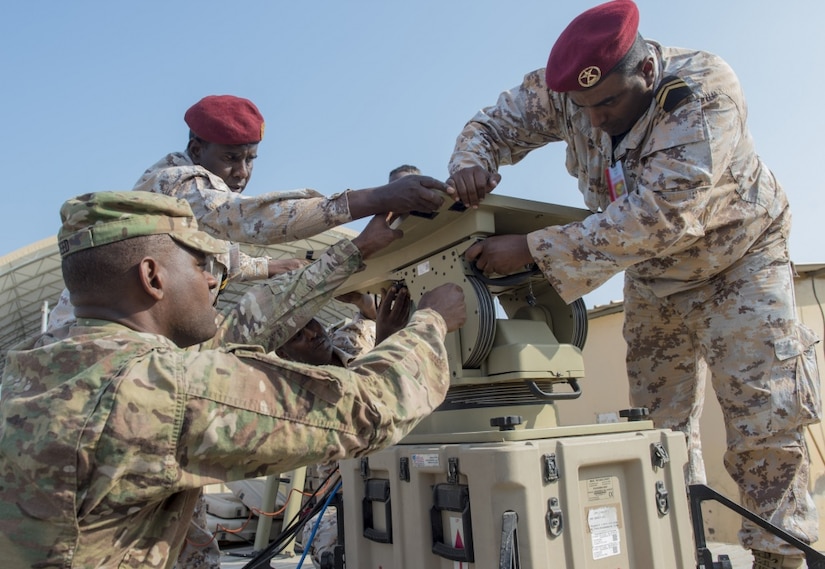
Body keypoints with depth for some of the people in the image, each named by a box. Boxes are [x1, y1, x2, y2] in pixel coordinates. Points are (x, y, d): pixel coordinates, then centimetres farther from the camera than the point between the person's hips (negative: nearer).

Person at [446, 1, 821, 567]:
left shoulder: (706, 92, -33)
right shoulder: (561, 90, -19)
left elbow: (657, 215, -41)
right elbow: (493, 123, -7)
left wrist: (532, 250, -44)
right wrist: (472, 163, -33)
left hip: (738, 261, -4)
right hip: (654, 276, 4)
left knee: (767, 420, -9)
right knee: (660, 426, 5)